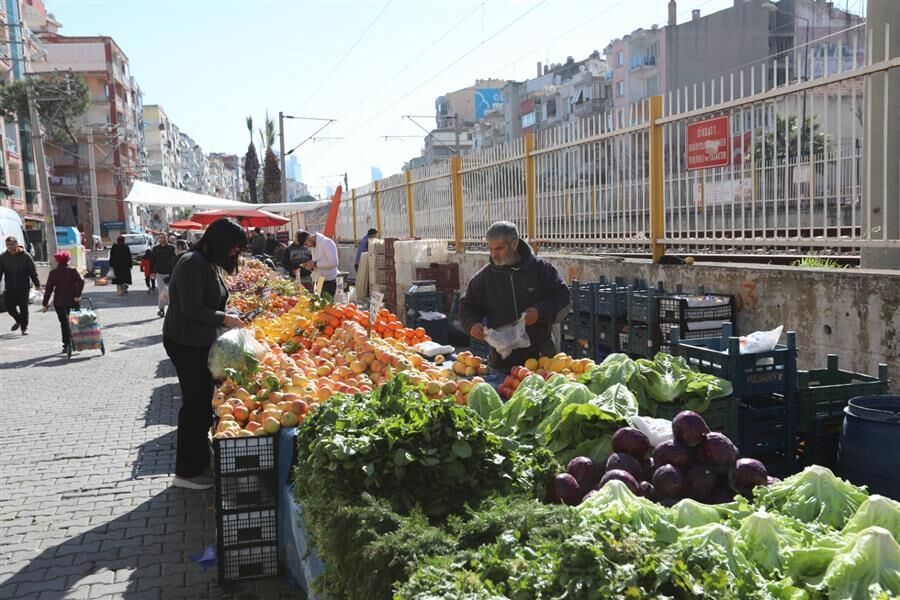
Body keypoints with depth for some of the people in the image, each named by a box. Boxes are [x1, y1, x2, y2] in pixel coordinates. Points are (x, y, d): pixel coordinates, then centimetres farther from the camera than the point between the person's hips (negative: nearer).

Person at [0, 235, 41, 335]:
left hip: (23, 287, -3)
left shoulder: (25, 256, -4)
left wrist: (37, 284, -6)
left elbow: (33, 271, -2)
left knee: (23, 308, -1)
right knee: (10, 307, 4)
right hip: (10, 288, 3)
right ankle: (19, 321, 32)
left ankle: (24, 327, 11)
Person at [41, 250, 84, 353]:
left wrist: (45, 304, 2)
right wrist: (77, 295, -13)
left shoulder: (53, 273, -1)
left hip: (59, 302, 0)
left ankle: (67, 344, -1)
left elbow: (49, 289, -2)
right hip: (73, 302, 0)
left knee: (64, 323, 4)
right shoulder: (73, 271, -2)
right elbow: (81, 281, -18)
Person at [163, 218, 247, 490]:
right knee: (195, 404, -2)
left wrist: (228, 318, 4)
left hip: (200, 343, 10)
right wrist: (224, 318, -17)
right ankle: (185, 472, 9)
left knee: (203, 402, 19)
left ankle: (199, 460, 34)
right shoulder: (192, 263, -21)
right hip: (185, 344, -10)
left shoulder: (210, 263, 10)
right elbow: (192, 309, -25)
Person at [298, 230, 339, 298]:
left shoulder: (326, 242, -11)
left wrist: (315, 264, -19)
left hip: (328, 283, -8)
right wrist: (311, 266, 3)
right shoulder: (313, 246, 15)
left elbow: (333, 262, -22)